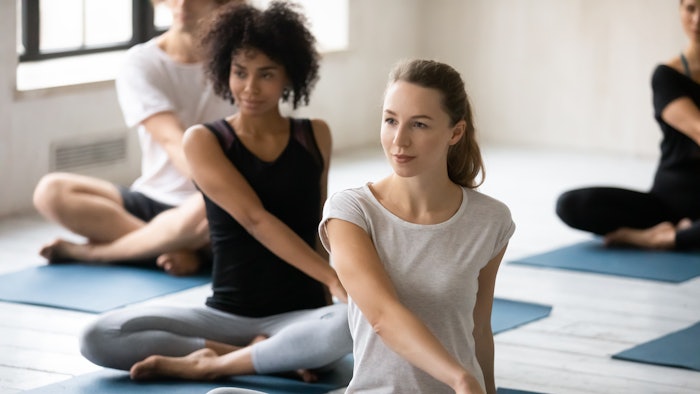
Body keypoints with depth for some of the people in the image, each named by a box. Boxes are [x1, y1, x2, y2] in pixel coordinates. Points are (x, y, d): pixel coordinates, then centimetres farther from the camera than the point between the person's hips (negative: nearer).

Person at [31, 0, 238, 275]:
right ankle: (178, 249, -26)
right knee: (51, 191, -21)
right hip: (153, 200, 2)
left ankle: (92, 251, -23)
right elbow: (173, 141, -17)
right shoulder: (141, 64, -3)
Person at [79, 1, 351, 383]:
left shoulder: (314, 136, 8)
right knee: (99, 339, -23)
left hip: (298, 316, 1)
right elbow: (254, 219, -14)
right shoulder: (203, 140, -1)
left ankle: (210, 363, -21)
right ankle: (264, 354, -20)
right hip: (226, 316, 0)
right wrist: (335, 278, -24)